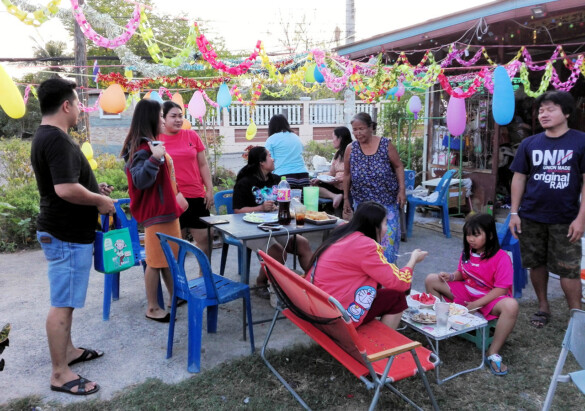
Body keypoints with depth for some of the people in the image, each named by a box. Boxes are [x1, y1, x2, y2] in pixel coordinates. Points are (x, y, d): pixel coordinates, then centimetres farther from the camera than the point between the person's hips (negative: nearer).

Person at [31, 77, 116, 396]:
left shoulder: (46, 136, 13)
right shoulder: (57, 139, -21)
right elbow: (66, 189, -31)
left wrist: (94, 188, 11)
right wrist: (100, 200, -15)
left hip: (64, 231, 11)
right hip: (67, 235, -11)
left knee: (65, 299, 20)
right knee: (62, 303, -2)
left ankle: (68, 351, 34)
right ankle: (59, 374, 8)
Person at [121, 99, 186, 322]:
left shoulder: (152, 144, 13)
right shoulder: (143, 148, -17)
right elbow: (140, 180, -26)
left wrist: (176, 196, 27)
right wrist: (154, 158, -35)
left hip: (166, 208, 10)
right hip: (156, 212, -10)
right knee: (155, 261, -1)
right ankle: (152, 308, 11)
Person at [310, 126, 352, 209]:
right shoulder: (338, 154, 19)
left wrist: (340, 179, -24)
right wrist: (319, 179, 4)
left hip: (344, 188, -8)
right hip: (335, 186, 8)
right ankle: (335, 196, -23)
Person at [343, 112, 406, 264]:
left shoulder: (385, 145, -6)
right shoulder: (351, 149, -2)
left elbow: (398, 167, 1)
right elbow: (347, 175, 6)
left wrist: (402, 190, -7)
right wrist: (346, 198, 8)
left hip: (386, 201, -1)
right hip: (362, 203, 1)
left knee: (388, 236, -1)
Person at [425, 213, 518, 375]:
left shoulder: (501, 257, -18)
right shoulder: (467, 252, 0)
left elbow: (501, 289, -21)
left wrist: (476, 304, -26)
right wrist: (451, 276, -10)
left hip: (489, 298, -5)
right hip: (466, 293, 6)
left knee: (511, 305, -40)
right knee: (431, 280, -4)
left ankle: (493, 354, -27)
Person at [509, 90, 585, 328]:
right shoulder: (529, 144, 5)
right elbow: (519, 178, 7)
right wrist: (514, 213, 1)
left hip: (565, 219, -3)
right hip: (531, 218, 3)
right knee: (537, 264, 12)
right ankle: (543, 308, 28)